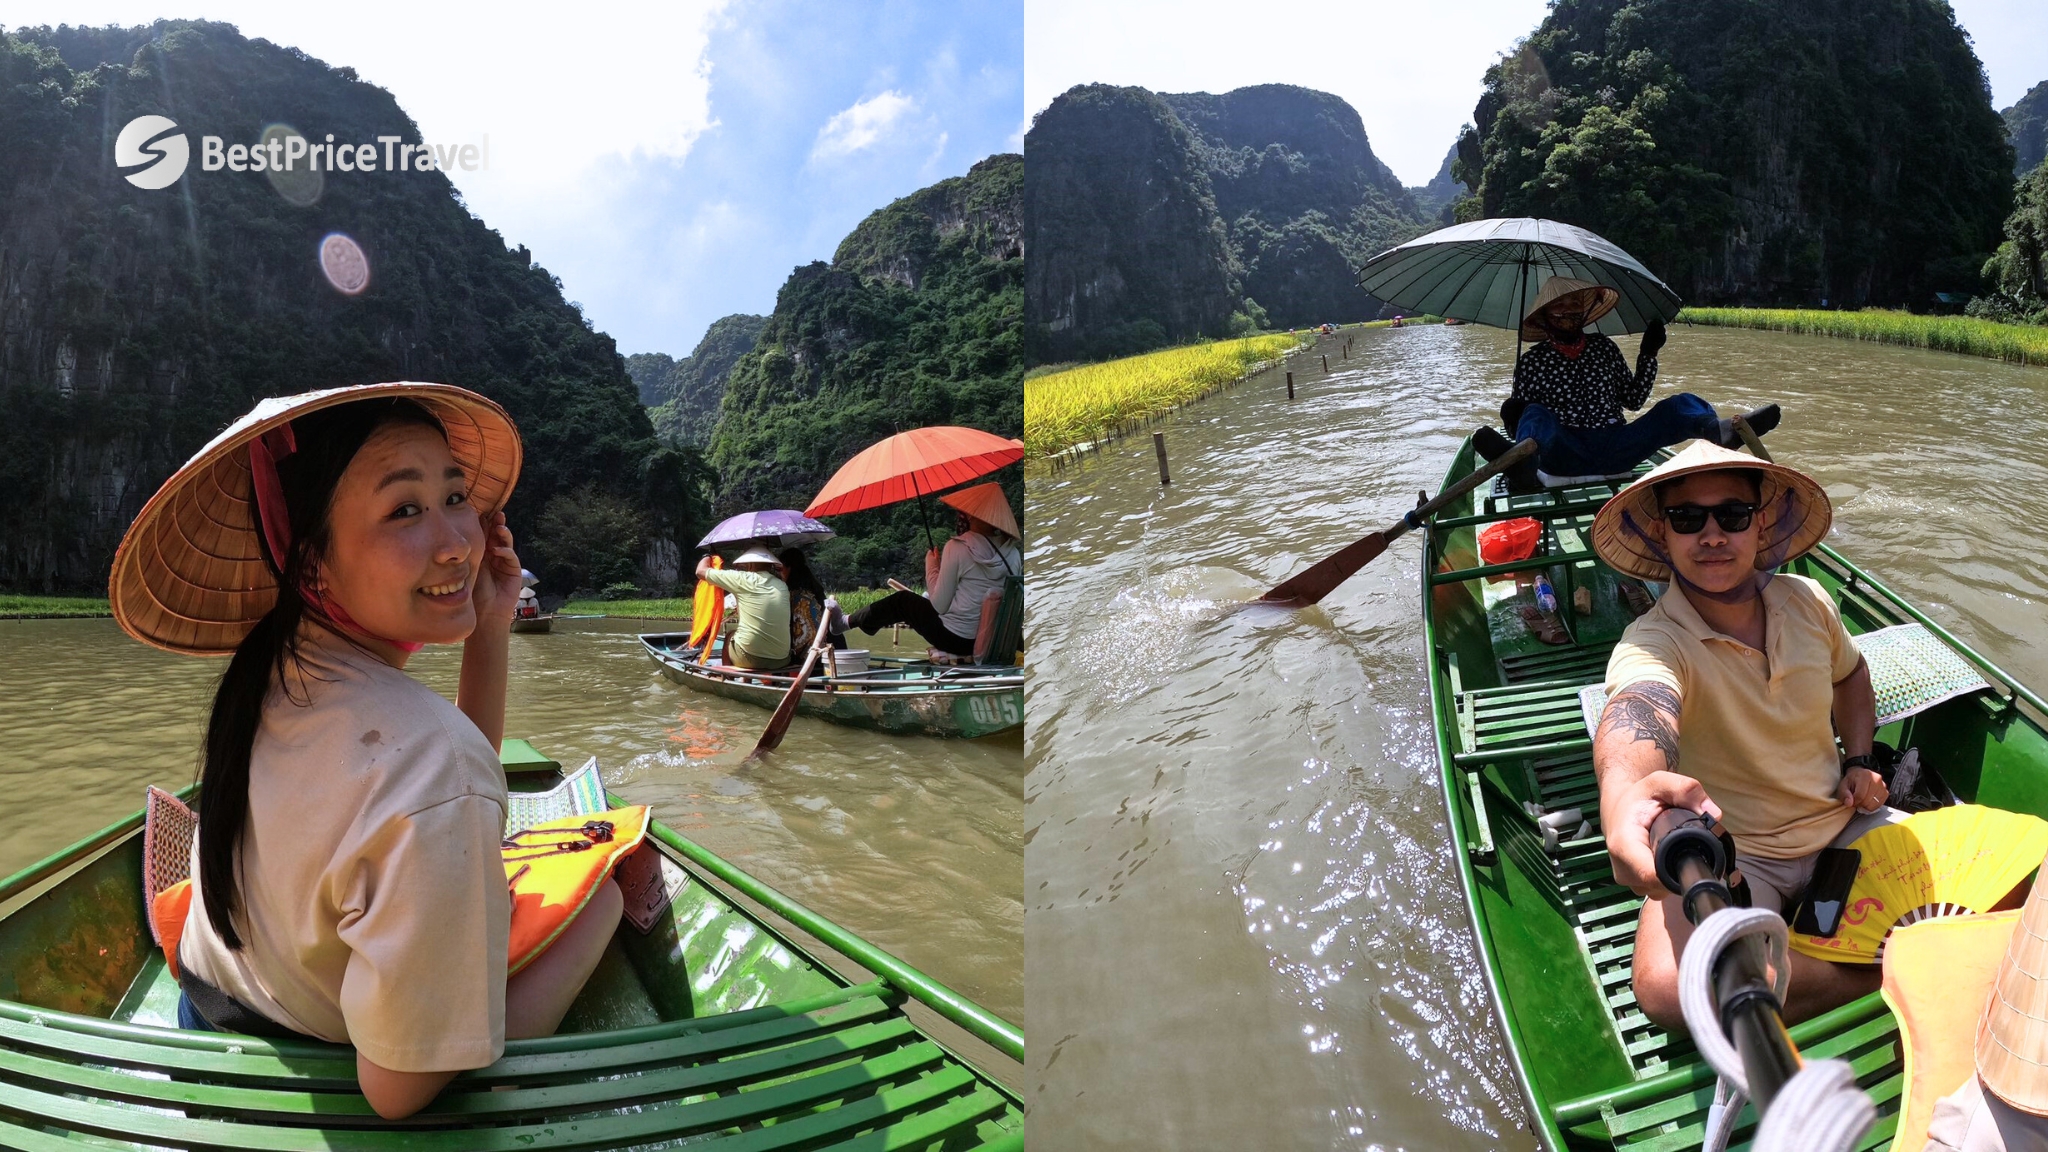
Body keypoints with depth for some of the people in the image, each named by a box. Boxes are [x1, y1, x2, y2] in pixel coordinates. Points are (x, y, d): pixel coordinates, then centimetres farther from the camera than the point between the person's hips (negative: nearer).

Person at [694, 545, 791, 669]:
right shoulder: (782, 586, 6)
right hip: (782, 660, 4)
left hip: (750, 659, -4)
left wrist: (708, 557, 26)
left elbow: (701, 571, 7)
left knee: (730, 636, 28)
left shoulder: (743, 579, -4)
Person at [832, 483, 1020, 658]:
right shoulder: (1014, 555, -3)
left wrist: (932, 564, 3)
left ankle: (845, 622, 44)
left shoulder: (958, 547, -17)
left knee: (901, 600, 22)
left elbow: (939, 605, -13)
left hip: (954, 638, -5)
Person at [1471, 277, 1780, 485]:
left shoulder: (1604, 348, 19)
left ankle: (1721, 431, -55)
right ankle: (1521, 460, -70)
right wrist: (1512, 418, -18)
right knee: (1537, 415, -32)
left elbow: (1633, 399, 19)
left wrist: (1648, 354, 7)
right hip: (1566, 456, -3)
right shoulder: (1531, 362, 10)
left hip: (1616, 451, 3)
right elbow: (1522, 414, 6)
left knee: (1682, 405, -17)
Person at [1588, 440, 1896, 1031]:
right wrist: (1625, 791, -71)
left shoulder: (1808, 602, -1)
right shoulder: (1653, 643, -22)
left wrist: (1860, 761, 7)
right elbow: (1635, 708, -48)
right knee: (1668, 985, -34)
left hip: (1844, 828, 5)